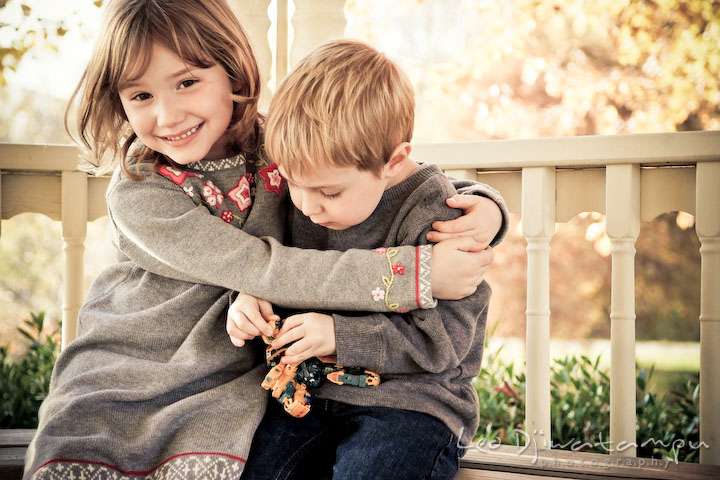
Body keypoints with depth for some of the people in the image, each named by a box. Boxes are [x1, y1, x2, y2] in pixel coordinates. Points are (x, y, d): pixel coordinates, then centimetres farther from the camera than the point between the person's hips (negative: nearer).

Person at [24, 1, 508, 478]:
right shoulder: (139, 193, -16)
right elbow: (263, 269, -24)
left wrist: (482, 203, -19)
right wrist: (417, 273, -29)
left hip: (228, 382, 1)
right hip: (121, 369, -1)